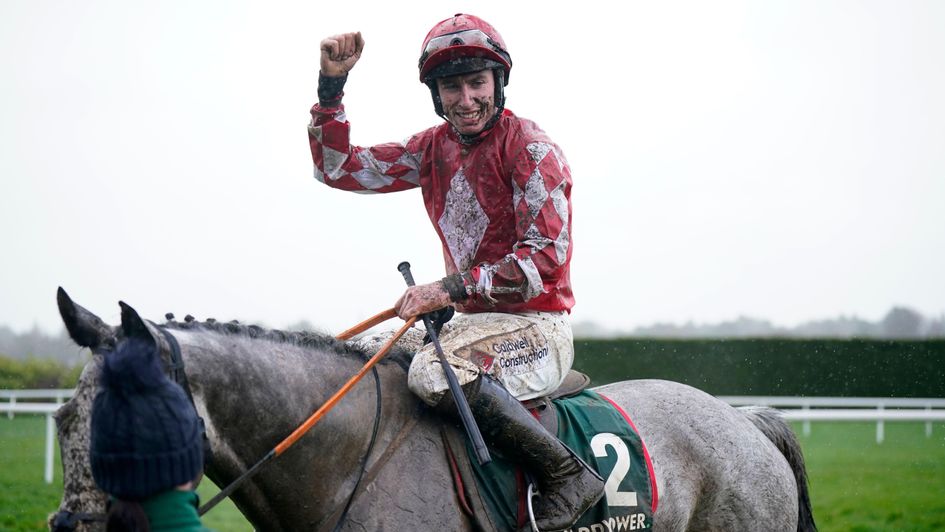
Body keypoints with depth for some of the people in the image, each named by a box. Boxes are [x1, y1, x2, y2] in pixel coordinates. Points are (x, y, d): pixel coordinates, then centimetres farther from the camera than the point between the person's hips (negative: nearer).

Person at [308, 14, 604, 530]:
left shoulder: (529, 148, -12)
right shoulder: (435, 148, 9)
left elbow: (546, 255, -19)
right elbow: (337, 167, 11)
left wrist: (450, 289, -24)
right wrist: (330, 86, -2)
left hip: (536, 326, -8)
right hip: (476, 321, 8)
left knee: (433, 371, -33)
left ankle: (567, 474, -25)